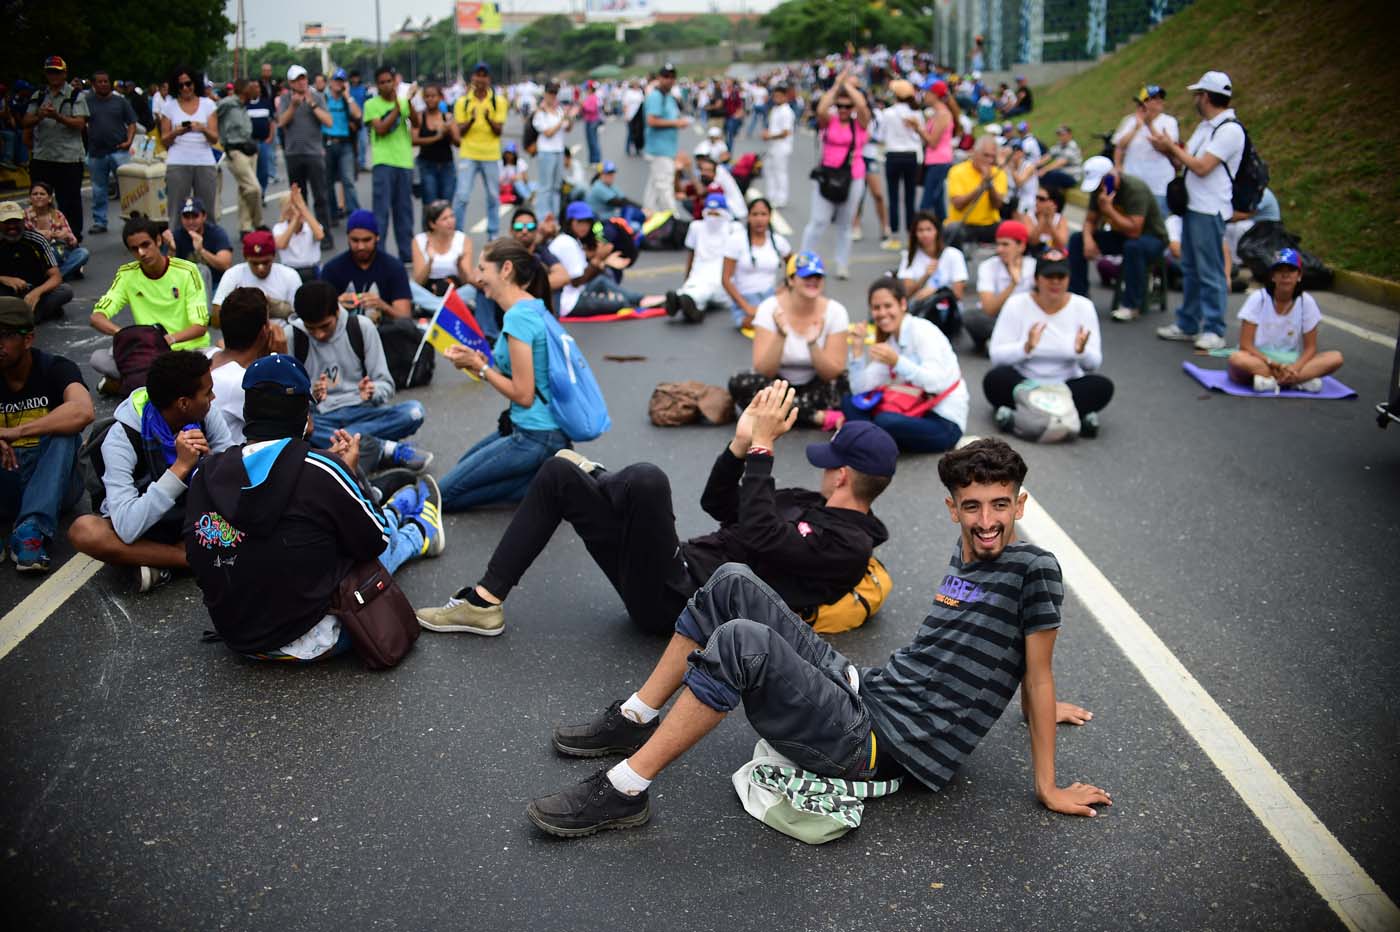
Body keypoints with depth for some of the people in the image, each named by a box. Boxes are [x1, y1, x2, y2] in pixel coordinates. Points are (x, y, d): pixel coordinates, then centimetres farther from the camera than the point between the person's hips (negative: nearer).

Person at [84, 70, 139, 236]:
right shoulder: (87, 102, 8)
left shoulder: (121, 101, 7)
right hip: (96, 153, 2)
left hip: (119, 151, -1)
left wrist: (129, 141, -7)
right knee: (98, 191, 8)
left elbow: (132, 123, 6)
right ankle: (99, 222, 17)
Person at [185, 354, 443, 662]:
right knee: (389, 543, 25)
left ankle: (395, 511, 60)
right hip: (311, 643, -5)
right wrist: (349, 472, 4)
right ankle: (422, 533, 57)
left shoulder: (203, 477, -9)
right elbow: (374, 542, -9)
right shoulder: (321, 470, -24)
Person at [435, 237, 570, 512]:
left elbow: (523, 394, -21)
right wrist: (480, 361, 1)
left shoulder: (518, 317, -22)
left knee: (445, 495, 0)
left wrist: (479, 366, -10)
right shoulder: (534, 306, 7)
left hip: (535, 437, -10)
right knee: (463, 467, 28)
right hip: (542, 427, 10)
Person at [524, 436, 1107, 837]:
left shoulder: (1032, 569, -8)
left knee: (742, 641, -31)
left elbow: (1037, 676, -6)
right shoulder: (966, 554, 13)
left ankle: (623, 793, -21)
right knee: (733, 584, 2)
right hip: (861, 687, 8)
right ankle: (635, 721, 12)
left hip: (876, 746, -8)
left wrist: (1049, 787, -4)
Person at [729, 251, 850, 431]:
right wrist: (781, 335, -35)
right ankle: (820, 417, -28)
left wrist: (812, 343, -32)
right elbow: (764, 371, -20)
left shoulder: (835, 311, -12)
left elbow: (833, 374, -15)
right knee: (740, 384, -30)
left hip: (814, 387, 0)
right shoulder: (770, 308, -15)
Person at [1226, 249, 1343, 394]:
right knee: (1237, 359, -37)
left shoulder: (1306, 302, -1)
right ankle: (1302, 380, -30)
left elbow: (1310, 347, 1)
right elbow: (1246, 345, -10)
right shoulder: (1258, 299, -8)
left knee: (1336, 358, -20)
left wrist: (1295, 367, -20)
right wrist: (1272, 364, -23)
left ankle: (1269, 380, -29)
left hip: (1292, 362, 3)